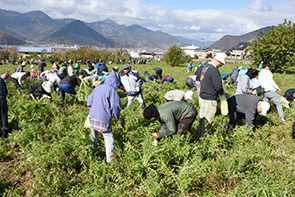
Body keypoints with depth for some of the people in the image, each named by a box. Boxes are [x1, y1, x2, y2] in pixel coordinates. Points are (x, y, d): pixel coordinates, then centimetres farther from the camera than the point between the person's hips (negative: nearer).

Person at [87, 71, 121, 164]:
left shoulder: (97, 88, 11)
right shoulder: (111, 90, -7)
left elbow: (89, 102, 18)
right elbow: (115, 105, -10)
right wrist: (116, 117, 5)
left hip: (92, 117, 7)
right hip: (103, 120, -7)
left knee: (94, 136, 29)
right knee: (109, 140, 5)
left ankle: (93, 150, 50)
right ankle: (109, 160, 8)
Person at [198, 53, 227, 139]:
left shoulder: (206, 67, 9)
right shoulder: (214, 70, -21)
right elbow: (218, 86, -26)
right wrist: (222, 93, -4)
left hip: (202, 97, 10)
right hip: (209, 100, -10)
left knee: (203, 119, 20)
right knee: (206, 122, 1)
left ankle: (199, 137, 31)